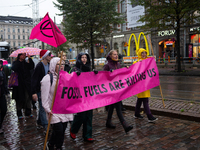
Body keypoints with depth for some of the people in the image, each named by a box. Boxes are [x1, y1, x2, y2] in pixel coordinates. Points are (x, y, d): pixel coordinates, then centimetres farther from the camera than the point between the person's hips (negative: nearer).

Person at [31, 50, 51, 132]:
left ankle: (39, 121, 36)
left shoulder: (49, 65, 8)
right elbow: (33, 79, -18)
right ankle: (46, 127, -2)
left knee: (42, 107, 19)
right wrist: (34, 92, -23)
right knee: (42, 108, -5)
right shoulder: (39, 66, -15)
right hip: (40, 90, -7)